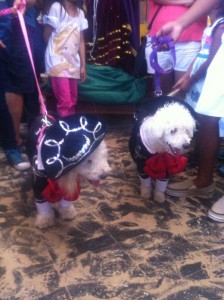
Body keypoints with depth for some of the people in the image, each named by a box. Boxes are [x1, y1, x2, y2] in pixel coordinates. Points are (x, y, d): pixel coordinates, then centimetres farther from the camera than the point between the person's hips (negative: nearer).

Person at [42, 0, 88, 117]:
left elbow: (81, 40, 11)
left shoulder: (80, 13, 11)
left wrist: (83, 65, 8)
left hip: (73, 62, 6)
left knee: (72, 101, 9)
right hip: (58, 61, -6)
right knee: (65, 102, -11)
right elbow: (46, 35, -2)